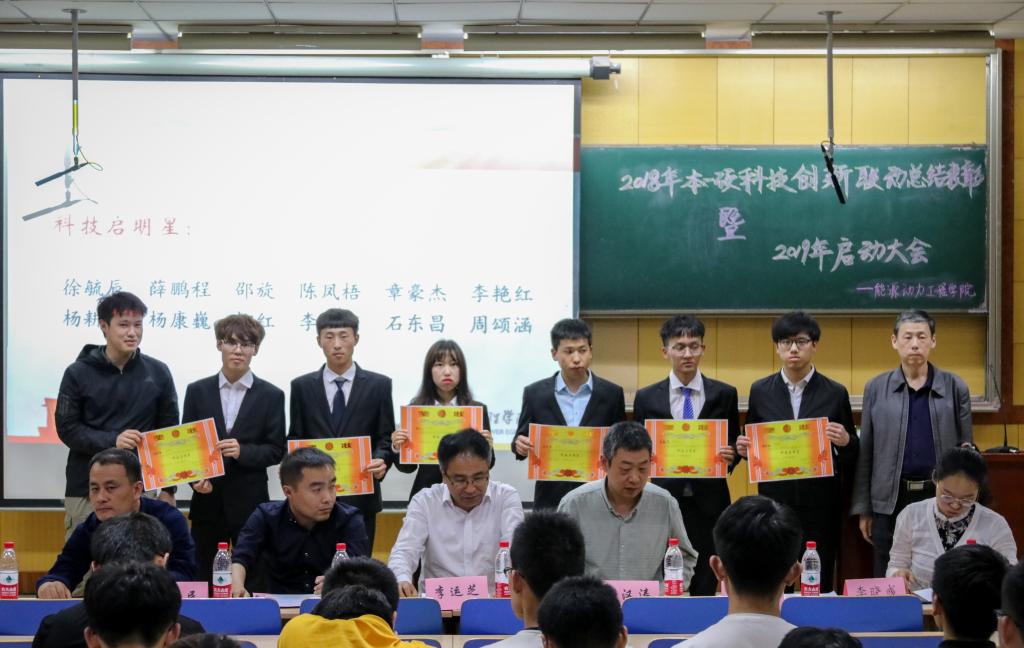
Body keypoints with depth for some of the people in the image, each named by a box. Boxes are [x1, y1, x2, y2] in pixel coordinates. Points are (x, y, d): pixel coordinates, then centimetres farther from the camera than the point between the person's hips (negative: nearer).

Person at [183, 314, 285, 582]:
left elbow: (276, 451, 1)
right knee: (203, 578, 5)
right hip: (207, 500, 1)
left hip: (250, 502, -1)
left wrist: (243, 451, -16)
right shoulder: (197, 391, 7)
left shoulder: (271, 395, 3)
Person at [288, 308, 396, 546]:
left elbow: (386, 437, 5)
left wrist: (381, 461, -16)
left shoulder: (379, 385, 5)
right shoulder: (302, 386, 9)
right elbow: (295, 438, 10)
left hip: (360, 497, -1)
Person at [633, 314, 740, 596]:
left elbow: (735, 445, 11)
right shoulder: (646, 398, 6)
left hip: (708, 502, 0)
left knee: (705, 588, 1)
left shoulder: (724, 394, 6)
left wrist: (730, 455, -9)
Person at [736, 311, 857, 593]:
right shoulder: (761, 391, 7)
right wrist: (742, 448, -8)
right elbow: (751, 446, 14)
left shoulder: (835, 393, 3)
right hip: (774, 501, 1)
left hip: (820, 506, -1)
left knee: (819, 586, -1)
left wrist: (845, 442, -14)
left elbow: (851, 459, 7)